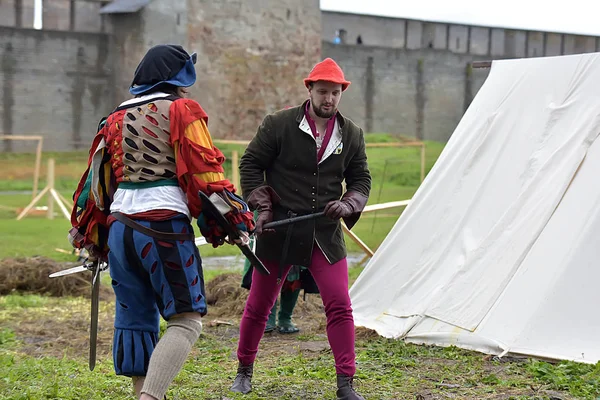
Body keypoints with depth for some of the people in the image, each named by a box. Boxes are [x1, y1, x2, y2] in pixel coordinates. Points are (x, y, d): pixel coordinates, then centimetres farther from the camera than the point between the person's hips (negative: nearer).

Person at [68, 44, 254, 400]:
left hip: (119, 227, 7)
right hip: (165, 226, -7)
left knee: (136, 319, 15)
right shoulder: (182, 111, 0)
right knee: (187, 320, -5)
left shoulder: (116, 119, 18)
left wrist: (93, 237, 27)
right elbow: (205, 174, -9)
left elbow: (98, 180, 20)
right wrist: (234, 220, -5)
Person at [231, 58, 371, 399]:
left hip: (325, 233, 2)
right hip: (278, 231, -2)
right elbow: (251, 165, -1)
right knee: (259, 305, 9)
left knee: (340, 306, -6)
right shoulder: (278, 125, -5)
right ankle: (244, 371, 29)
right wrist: (263, 207, -10)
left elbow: (361, 180, 11)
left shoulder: (351, 135, 5)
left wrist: (347, 205, -9)